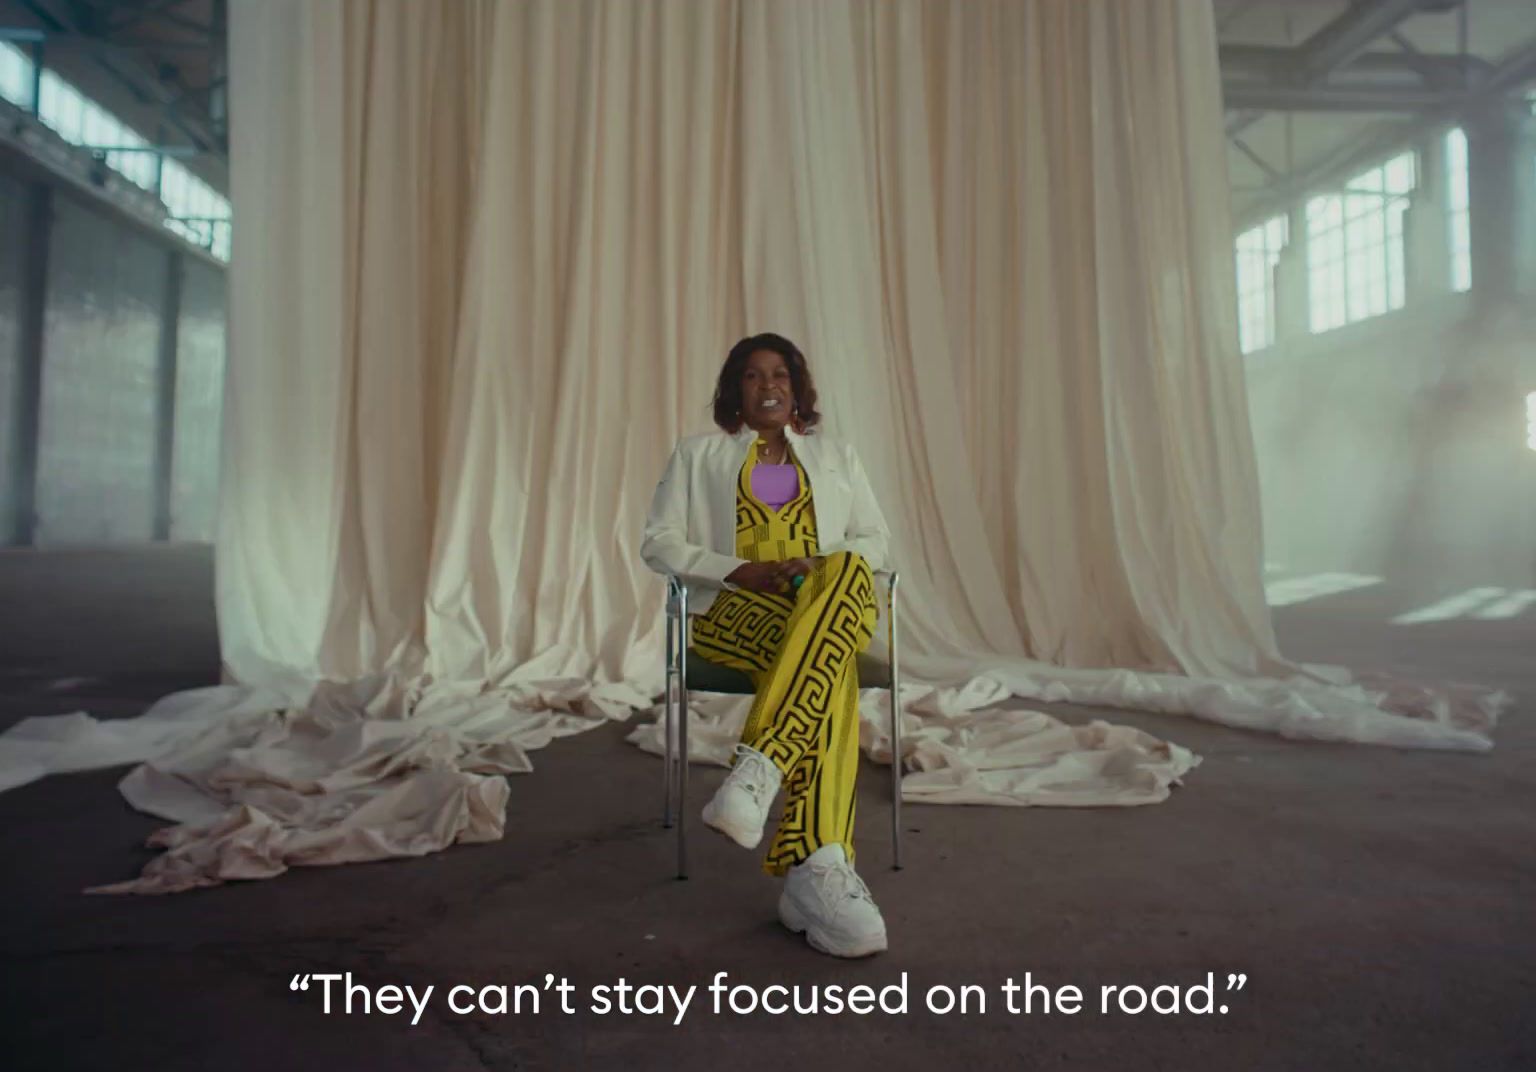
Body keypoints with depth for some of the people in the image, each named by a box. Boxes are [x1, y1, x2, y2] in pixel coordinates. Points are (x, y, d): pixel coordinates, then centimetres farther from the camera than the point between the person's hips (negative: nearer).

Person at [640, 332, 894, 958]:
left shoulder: (835, 457, 25)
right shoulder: (699, 455, 18)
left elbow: (876, 539, 17)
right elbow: (658, 543, 9)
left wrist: (818, 567, -6)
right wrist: (741, 570, -9)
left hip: (830, 604, 2)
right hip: (731, 613, -2)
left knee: (847, 568, -39)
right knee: (830, 672, -36)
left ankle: (758, 770, -48)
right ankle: (819, 868, -42)